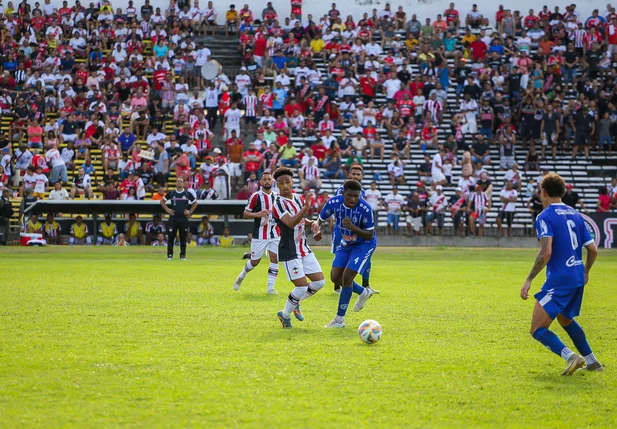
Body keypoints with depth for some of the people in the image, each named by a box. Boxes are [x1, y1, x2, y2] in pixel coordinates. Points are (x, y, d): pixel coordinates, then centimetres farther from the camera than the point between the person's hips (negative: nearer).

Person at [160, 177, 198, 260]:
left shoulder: (187, 194, 5)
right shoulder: (171, 193, 6)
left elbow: (195, 202, 16)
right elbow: (162, 201, 16)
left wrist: (190, 211, 5)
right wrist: (167, 209, 3)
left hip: (184, 219, 0)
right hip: (173, 218, 0)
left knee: (183, 238, 2)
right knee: (170, 237, -3)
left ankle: (183, 255, 9)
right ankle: (170, 255, 3)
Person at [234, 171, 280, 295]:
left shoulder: (276, 196, 9)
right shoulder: (255, 196, -6)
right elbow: (246, 213, -5)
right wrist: (257, 214, -22)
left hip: (274, 234, 4)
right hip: (259, 235, -4)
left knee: (274, 259, -7)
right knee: (255, 261, 3)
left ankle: (270, 288, -3)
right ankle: (241, 277, 31)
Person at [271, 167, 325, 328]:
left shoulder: (296, 199, 9)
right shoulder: (279, 203, -17)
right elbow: (290, 223, -32)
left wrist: (312, 225, 5)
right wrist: (305, 208, -42)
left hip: (304, 249, 8)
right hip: (289, 252, -8)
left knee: (319, 281, 5)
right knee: (302, 287, -10)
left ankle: (295, 303, 27)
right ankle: (285, 314, 12)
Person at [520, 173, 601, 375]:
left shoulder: (545, 217, -10)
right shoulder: (575, 215, 12)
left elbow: (545, 252, -22)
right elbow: (593, 250, 12)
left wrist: (529, 280, -17)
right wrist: (585, 273, 28)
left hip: (559, 280, -8)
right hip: (577, 278, 8)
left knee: (537, 330, -5)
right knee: (566, 320, 32)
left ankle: (570, 356, -25)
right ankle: (592, 362, 32)